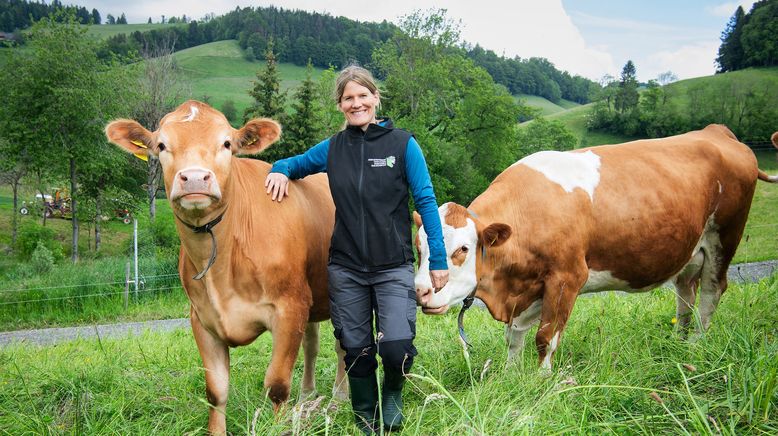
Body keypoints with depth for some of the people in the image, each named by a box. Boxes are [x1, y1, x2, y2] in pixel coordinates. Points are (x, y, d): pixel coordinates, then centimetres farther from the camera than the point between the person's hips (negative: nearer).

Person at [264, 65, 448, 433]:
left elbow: (426, 201, -2)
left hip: (394, 268, -3)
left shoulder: (402, 143, -2)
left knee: (397, 347, -15)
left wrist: (438, 259, -5)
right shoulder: (332, 148, 6)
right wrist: (279, 170, -3)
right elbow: (293, 163, 22)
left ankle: (393, 393, 20)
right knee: (357, 351, 9)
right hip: (345, 268, 3)